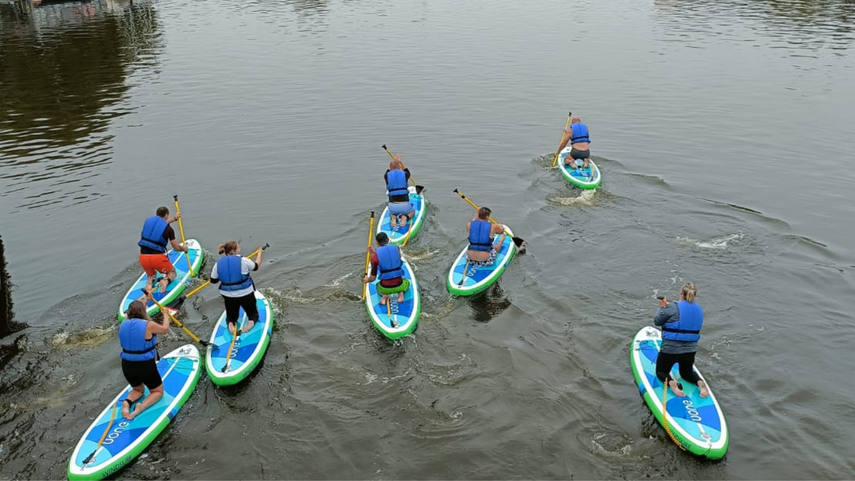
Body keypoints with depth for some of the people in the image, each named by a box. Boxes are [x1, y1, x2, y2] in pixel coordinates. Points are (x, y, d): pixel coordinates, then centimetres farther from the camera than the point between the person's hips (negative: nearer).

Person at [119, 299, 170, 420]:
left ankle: (127, 402, -3)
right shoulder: (148, 325, -17)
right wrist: (166, 316, 19)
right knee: (158, 391, 19)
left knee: (138, 390, 31)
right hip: (145, 366, -5)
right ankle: (141, 407, -12)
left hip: (127, 366, 5)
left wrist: (144, 302, 31)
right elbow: (165, 329, 1)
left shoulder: (124, 325, -2)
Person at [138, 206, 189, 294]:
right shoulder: (168, 229, -1)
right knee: (172, 272, 24)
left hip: (143, 257, 4)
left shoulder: (148, 221, 11)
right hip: (157, 257, -4)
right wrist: (184, 248, 28)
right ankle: (166, 280, -10)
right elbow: (176, 247, 6)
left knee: (150, 274, 32)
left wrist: (174, 219, 49)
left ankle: (149, 282, -3)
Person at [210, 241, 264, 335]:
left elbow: (213, 280, 3)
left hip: (228, 295, 3)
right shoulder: (243, 261, -16)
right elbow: (256, 266, 3)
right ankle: (251, 322, -14)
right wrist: (260, 252, 19)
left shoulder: (218, 263, -6)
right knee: (253, 313, 21)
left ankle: (230, 324, -9)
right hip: (246, 294, -3)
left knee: (231, 315, 26)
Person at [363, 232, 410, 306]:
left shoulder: (375, 256, -7)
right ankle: (401, 293, 5)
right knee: (406, 282, 38)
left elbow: (372, 278, -1)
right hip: (398, 285, 1)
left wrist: (367, 280, 21)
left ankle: (384, 295, 5)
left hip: (385, 288, -1)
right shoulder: (396, 249, -1)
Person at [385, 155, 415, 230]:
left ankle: (393, 218, 3)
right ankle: (405, 217, -1)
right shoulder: (405, 175, -3)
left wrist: (394, 160, 33)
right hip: (405, 205, -1)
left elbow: (388, 171, 26)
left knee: (391, 213, 39)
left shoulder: (387, 176, -2)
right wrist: (400, 161, 32)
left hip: (392, 206, 2)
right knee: (412, 212, 33)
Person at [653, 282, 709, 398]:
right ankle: (700, 382, -3)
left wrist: (662, 308, 8)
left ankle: (671, 382, -15)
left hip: (669, 350, -5)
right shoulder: (699, 310, 2)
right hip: (690, 351, 5)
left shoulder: (673, 308, -18)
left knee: (661, 372, 19)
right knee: (687, 372, 30)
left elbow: (657, 321, -8)